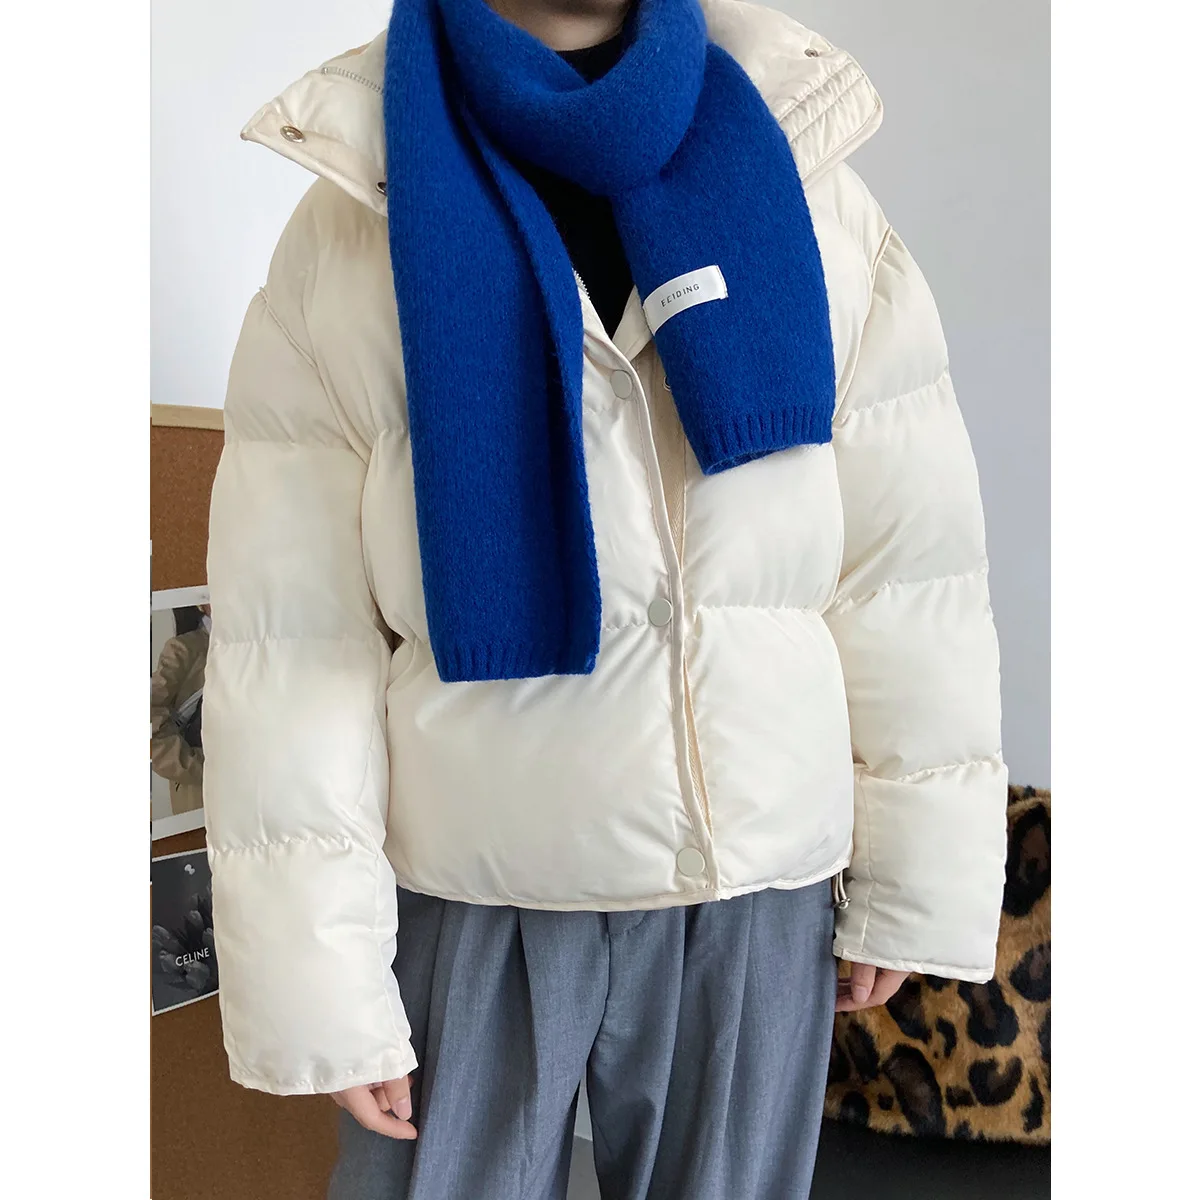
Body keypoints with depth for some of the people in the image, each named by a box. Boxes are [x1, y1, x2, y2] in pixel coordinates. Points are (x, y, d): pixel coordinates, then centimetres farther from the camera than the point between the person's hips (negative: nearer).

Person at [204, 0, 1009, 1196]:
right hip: (468, 903, -1)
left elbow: (908, 579, 0)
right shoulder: (345, 237, -7)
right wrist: (321, 982, -7)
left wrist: (911, 879, 3)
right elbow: (290, 641, -8)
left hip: (762, 898, 2)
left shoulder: (814, 201, -3)